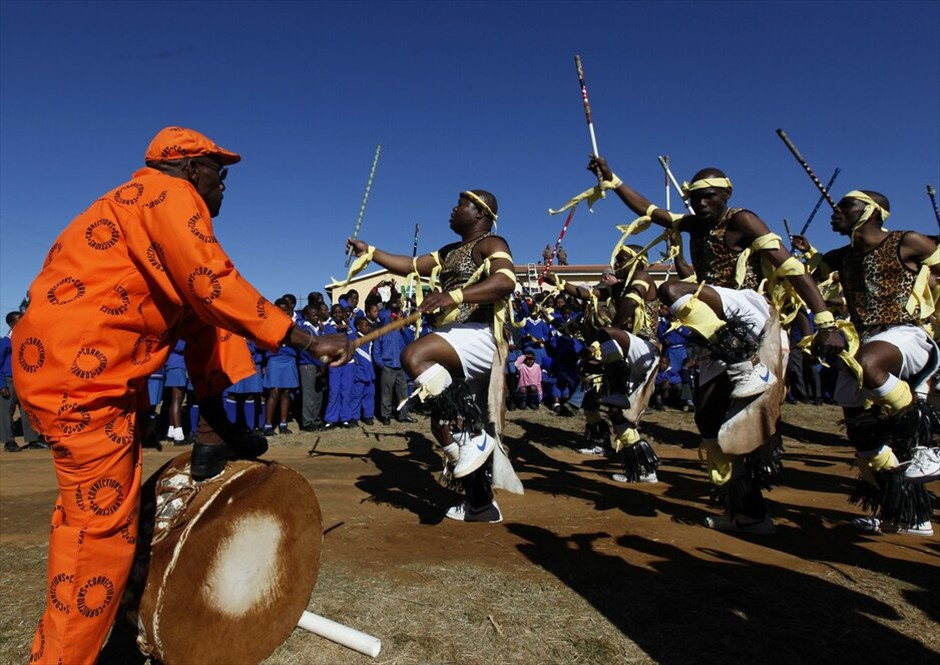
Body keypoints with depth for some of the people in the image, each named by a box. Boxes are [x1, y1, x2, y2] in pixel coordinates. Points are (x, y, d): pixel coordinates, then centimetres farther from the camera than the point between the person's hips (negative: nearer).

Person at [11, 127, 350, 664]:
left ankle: (214, 435, 10)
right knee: (102, 525, -5)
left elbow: (193, 303, 20)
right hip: (77, 372, -10)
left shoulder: (142, 200, 21)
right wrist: (307, 340, -19)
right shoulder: (170, 195, -9)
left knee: (208, 319, 14)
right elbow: (215, 287, -21)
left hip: (80, 360, 10)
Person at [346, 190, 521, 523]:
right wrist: (369, 252, 22)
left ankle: (471, 434, -26)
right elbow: (411, 266, 25)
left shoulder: (491, 244, -2)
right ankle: (481, 504, 22)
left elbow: (505, 281, -23)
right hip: (454, 340, 9)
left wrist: (454, 295, -34)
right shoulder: (450, 252, 25)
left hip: (477, 336, -9)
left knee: (413, 356, -34)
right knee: (444, 424, 9)